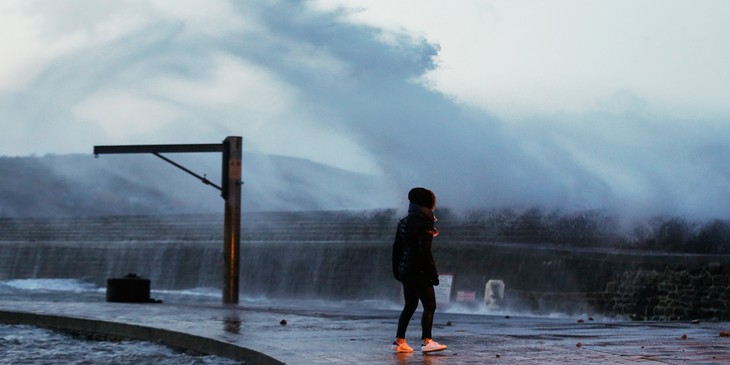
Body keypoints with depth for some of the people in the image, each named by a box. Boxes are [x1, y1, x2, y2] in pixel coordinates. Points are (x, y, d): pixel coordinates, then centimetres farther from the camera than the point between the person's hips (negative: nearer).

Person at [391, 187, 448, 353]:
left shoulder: (403, 223, 11)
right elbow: (425, 251, -18)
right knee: (429, 305, -5)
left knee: (410, 305, 16)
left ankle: (399, 341, 14)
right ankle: (426, 341, -14)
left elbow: (396, 247, 13)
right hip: (419, 271, -8)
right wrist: (432, 273, -14)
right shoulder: (425, 224, -14)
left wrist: (396, 270, 20)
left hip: (404, 269, 8)